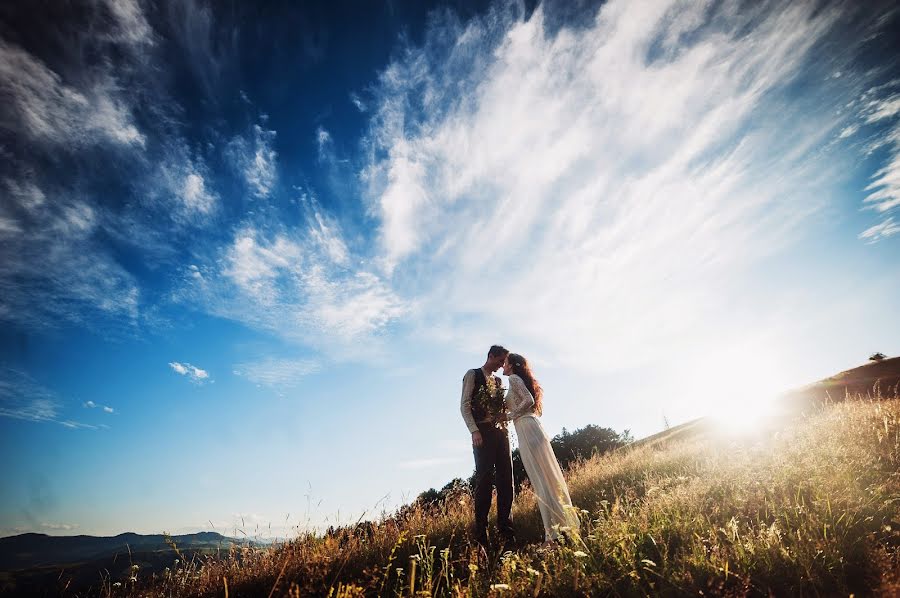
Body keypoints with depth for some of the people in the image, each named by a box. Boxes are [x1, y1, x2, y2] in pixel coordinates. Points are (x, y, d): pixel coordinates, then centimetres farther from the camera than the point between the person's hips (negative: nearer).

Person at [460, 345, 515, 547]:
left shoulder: (498, 380, 23)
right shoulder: (472, 375, 4)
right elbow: (465, 404, -5)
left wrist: (505, 414, 2)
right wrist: (474, 431, -15)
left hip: (500, 431, 6)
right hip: (483, 431, -6)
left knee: (506, 481, 2)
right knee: (484, 480, -8)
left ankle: (506, 532, 9)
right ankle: (481, 534, 1)